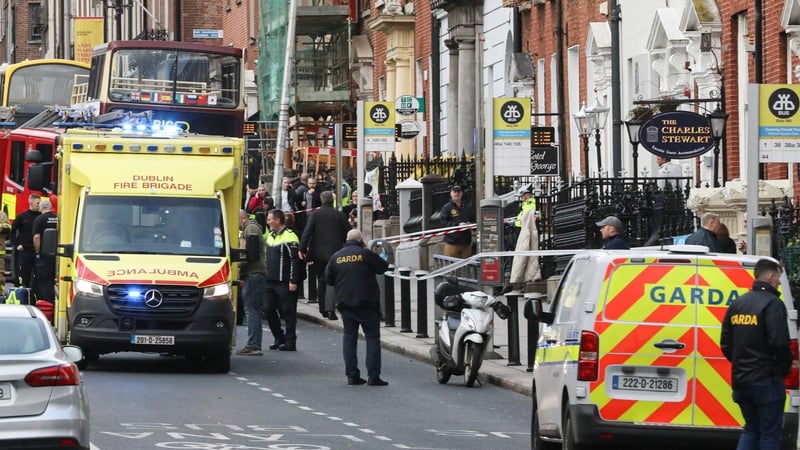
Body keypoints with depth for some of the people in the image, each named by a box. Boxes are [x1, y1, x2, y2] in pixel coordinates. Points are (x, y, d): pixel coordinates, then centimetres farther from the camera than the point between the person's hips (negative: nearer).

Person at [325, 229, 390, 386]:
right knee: (372, 337, 1)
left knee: (349, 337, 10)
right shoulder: (365, 254, -9)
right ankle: (373, 375, -7)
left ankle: (352, 375, 5)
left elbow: (328, 279, 10)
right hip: (366, 303, -4)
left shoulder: (336, 257, 5)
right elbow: (383, 267, -1)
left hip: (345, 303, 4)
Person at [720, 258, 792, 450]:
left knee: (751, 429, 18)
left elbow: (725, 344, 13)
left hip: (740, 381, 7)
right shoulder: (772, 303, -14)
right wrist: (785, 367, -5)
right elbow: (779, 343, -22)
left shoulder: (737, 304, 11)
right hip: (766, 380, -7)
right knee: (770, 434, 0)